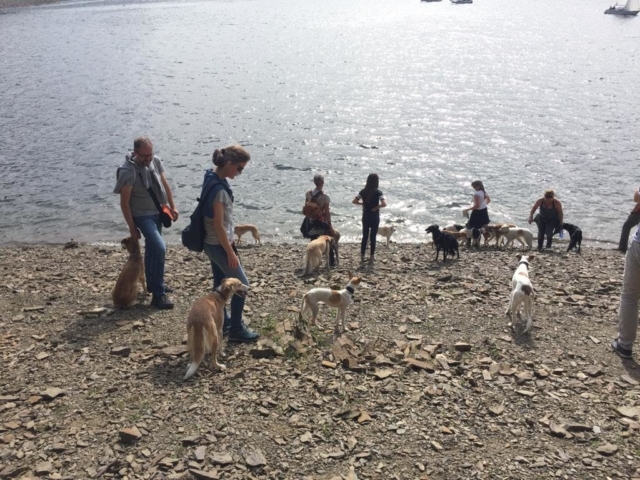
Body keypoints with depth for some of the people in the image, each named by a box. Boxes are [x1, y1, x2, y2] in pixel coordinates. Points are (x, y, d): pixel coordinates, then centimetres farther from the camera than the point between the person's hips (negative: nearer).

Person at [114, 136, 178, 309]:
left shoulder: (155, 161, -4)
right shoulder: (128, 171, -24)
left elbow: (164, 184, 10)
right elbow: (124, 203, -18)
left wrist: (172, 206, 9)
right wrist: (132, 228, -15)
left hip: (158, 212, 7)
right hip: (142, 216, -7)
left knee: (152, 249, 20)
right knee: (160, 248, -19)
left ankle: (153, 283, 38)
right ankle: (158, 294, -12)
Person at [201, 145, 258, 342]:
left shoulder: (214, 180, 4)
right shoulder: (219, 188, -26)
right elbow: (218, 225, -24)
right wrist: (230, 252, -17)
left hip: (212, 244, 10)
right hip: (218, 245, -9)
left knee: (220, 284, 20)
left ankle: (222, 323, 34)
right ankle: (236, 330, 12)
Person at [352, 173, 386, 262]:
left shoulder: (363, 191, -4)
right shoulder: (378, 192, -14)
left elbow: (354, 201, -7)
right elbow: (384, 204, -26)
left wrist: (363, 204, 4)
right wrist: (376, 207, -11)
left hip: (365, 217, 3)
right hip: (375, 218, -3)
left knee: (365, 236, 13)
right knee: (373, 237, 8)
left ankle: (362, 255, 17)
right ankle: (372, 256, 15)